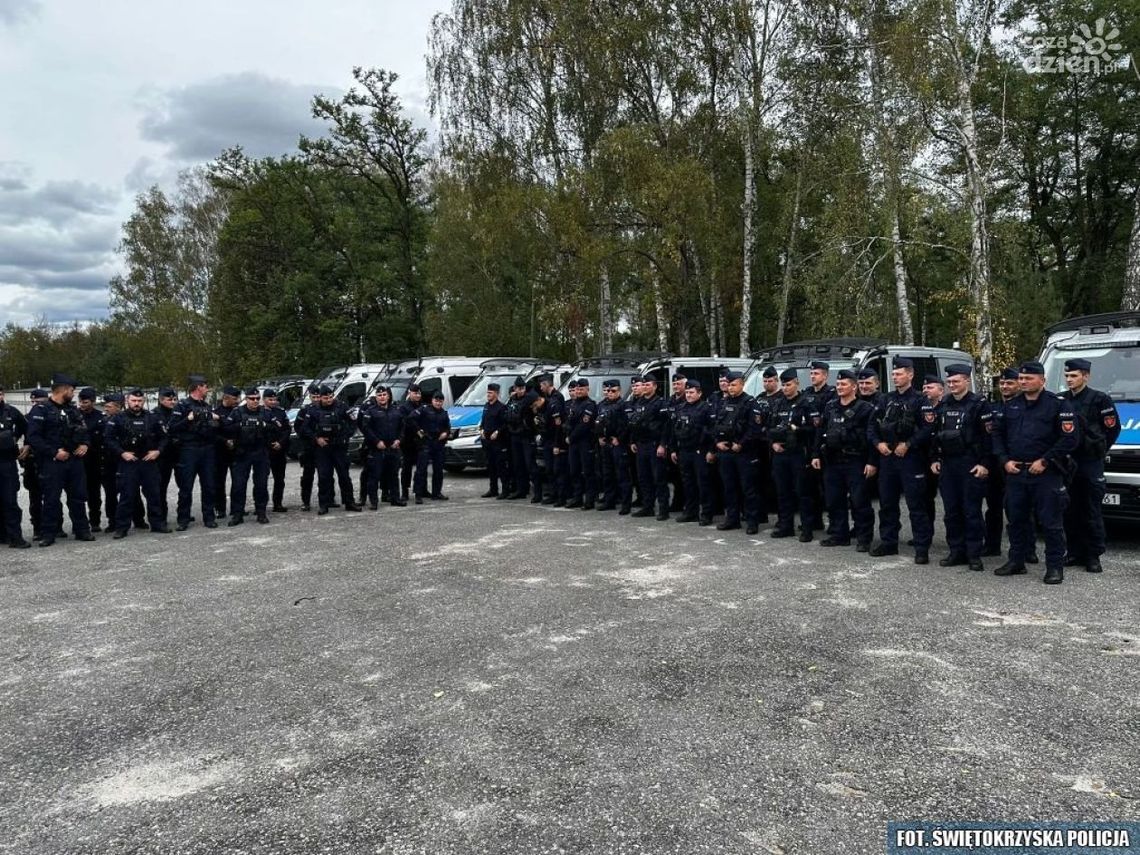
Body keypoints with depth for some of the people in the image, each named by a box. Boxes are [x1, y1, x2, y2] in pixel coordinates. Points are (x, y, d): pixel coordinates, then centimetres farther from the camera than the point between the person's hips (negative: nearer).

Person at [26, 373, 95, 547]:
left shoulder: (72, 410, 14)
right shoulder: (40, 410, -7)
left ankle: (82, 530, 16)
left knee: (78, 496, 8)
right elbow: (33, 437, -14)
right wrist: (54, 452, -17)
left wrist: (85, 444, 3)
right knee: (51, 498, 0)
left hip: (74, 459, 6)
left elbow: (83, 430, 23)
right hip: (52, 462, -6)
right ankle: (49, 533, 9)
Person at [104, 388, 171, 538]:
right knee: (127, 496, -2)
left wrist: (158, 451, -1)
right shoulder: (118, 419, 0)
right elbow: (108, 439, -2)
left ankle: (158, 523, 16)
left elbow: (163, 437, 15)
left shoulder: (152, 418, 9)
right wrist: (121, 453, -11)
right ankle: (121, 527, 5)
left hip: (149, 462, 3)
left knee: (153, 494, 7)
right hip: (128, 463, -3)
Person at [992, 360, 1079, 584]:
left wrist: (1045, 461, -13)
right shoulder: (1012, 406, 14)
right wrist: (1005, 460, 4)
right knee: (1016, 519, 12)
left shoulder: (1058, 404, -4)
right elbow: (998, 435, 18)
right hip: (1015, 473, 6)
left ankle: (1055, 567, 6)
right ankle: (1016, 561, 23)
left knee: (1051, 522, -2)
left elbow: (1070, 438, -10)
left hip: (1046, 474, -5)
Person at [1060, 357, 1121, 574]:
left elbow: (1113, 428, 1)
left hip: (1091, 464, -4)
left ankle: (1093, 556, 7)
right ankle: (1075, 553, 16)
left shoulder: (1099, 399, -4)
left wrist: (1099, 450, 1)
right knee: (1070, 512, 8)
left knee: (1092, 513, 0)